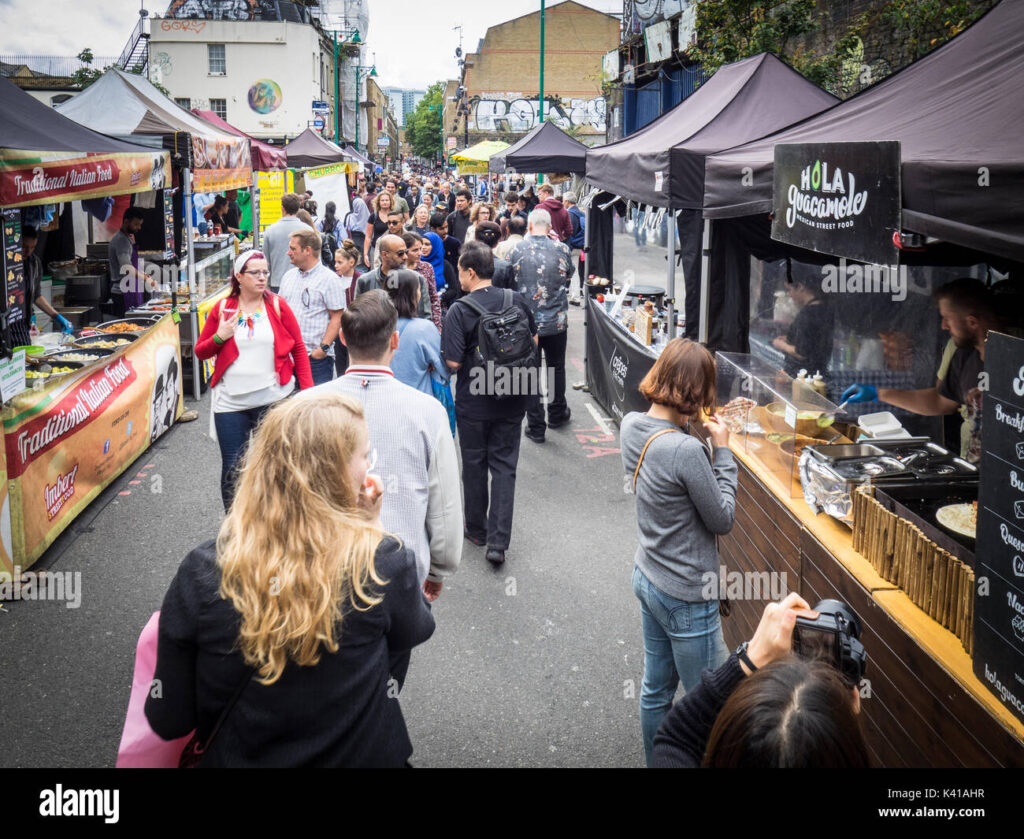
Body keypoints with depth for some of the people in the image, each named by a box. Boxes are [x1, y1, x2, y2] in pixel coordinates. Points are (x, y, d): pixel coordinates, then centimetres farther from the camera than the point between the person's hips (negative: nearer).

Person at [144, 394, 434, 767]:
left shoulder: (200, 573, -21)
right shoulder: (384, 563, -23)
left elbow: (168, 721, -13)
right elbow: (416, 629, -1)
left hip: (238, 757, 1)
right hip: (360, 755, -1)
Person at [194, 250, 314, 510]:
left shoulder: (277, 305, 3)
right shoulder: (222, 308, 5)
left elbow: (299, 349, 5)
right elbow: (200, 352, 10)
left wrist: (308, 390, -2)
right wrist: (219, 337, -10)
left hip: (272, 399, -1)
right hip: (231, 401, 1)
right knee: (232, 466, 4)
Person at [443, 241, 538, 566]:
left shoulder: (459, 310, -15)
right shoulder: (516, 300, -3)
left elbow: (453, 362, -18)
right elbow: (534, 342, 8)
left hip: (473, 402, -3)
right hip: (511, 400, 3)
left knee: (474, 465, 14)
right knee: (504, 467, 7)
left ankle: (477, 529, 30)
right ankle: (498, 541, 1)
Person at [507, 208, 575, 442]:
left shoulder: (516, 251, -9)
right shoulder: (561, 249, -5)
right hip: (556, 320, 1)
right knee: (556, 368, 20)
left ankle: (536, 427, 9)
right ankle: (557, 414, 36)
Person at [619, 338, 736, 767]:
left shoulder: (632, 425, -6)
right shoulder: (686, 450, -30)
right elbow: (723, 518, -18)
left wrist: (690, 428, -3)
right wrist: (722, 450, -14)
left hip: (648, 578, 9)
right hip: (686, 596, -8)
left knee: (656, 689, 24)